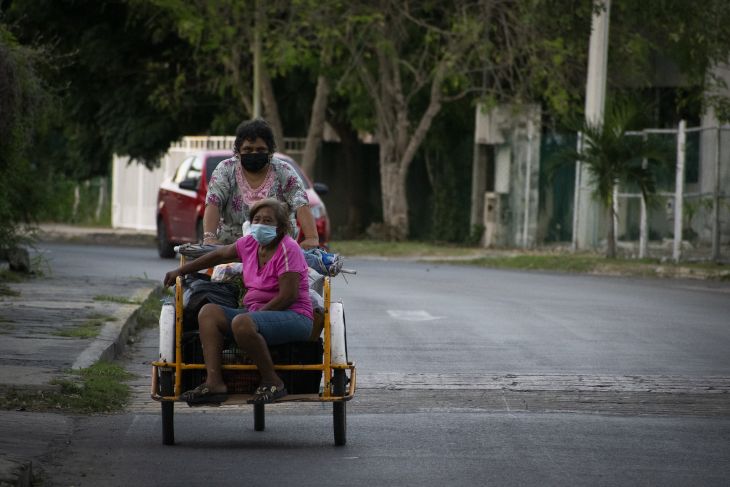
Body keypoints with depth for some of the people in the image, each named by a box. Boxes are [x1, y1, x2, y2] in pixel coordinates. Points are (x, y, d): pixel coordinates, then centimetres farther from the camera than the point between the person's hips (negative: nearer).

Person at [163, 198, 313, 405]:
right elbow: (220, 255, 26)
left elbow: (288, 296, -19)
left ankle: (272, 382, -18)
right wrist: (180, 271, 31)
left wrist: (255, 314, -16)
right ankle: (214, 383, -19)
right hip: (257, 313, 9)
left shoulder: (288, 249, -13)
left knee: (242, 323, -35)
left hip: (294, 317, -9)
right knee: (208, 312, -6)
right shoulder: (250, 243, 10)